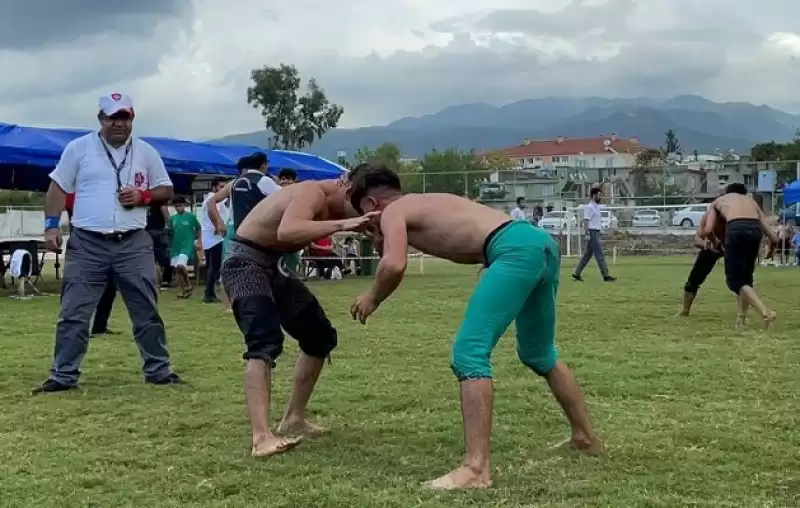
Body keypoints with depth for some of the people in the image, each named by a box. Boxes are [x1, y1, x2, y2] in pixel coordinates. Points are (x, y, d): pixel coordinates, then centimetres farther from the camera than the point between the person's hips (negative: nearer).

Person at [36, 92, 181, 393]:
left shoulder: (146, 152, 8)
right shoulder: (79, 148, 3)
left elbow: (166, 190, 12)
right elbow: (59, 187, 4)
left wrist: (143, 196, -8)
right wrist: (51, 225, -5)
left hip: (133, 244, 2)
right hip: (86, 244, -1)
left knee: (146, 310, 6)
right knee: (74, 312, 0)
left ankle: (158, 370, 16)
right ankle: (63, 376, 7)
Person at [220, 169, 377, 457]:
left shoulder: (330, 205, 6)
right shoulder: (313, 193, -24)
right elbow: (286, 232, -43)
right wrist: (339, 225, -44)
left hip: (273, 266, 11)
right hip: (246, 264, -11)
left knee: (320, 336, 16)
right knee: (265, 342, -30)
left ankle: (293, 420, 25)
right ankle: (261, 438, -37)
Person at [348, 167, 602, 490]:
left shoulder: (393, 212, 5)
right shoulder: (428, 204, 29)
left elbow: (394, 266, -11)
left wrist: (371, 299, 7)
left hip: (517, 249, -9)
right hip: (542, 243, 9)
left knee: (469, 352, -11)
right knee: (538, 354, 26)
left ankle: (476, 468, -19)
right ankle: (586, 438, 40)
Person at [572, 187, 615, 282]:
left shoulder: (596, 207, 18)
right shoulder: (589, 207, -12)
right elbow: (586, 220, -18)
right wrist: (587, 232, -26)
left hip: (596, 233, 10)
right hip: (592, 233, -10)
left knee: (587, 255, 12)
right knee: (600, 255, -9)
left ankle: (576, 274, 16)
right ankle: (606, 276, -9)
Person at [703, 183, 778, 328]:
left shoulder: (719, 201, 31)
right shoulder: (751, 201, 36)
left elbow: (708, 230, 13)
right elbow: (773, 237, 25)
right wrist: (772, 247, 46)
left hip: (736, 229, -4)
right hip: (755, 230, 4)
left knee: (734, 280, 3)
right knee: (746, 278, 23)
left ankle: (766, 313, -14)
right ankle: (742, 318, 21)